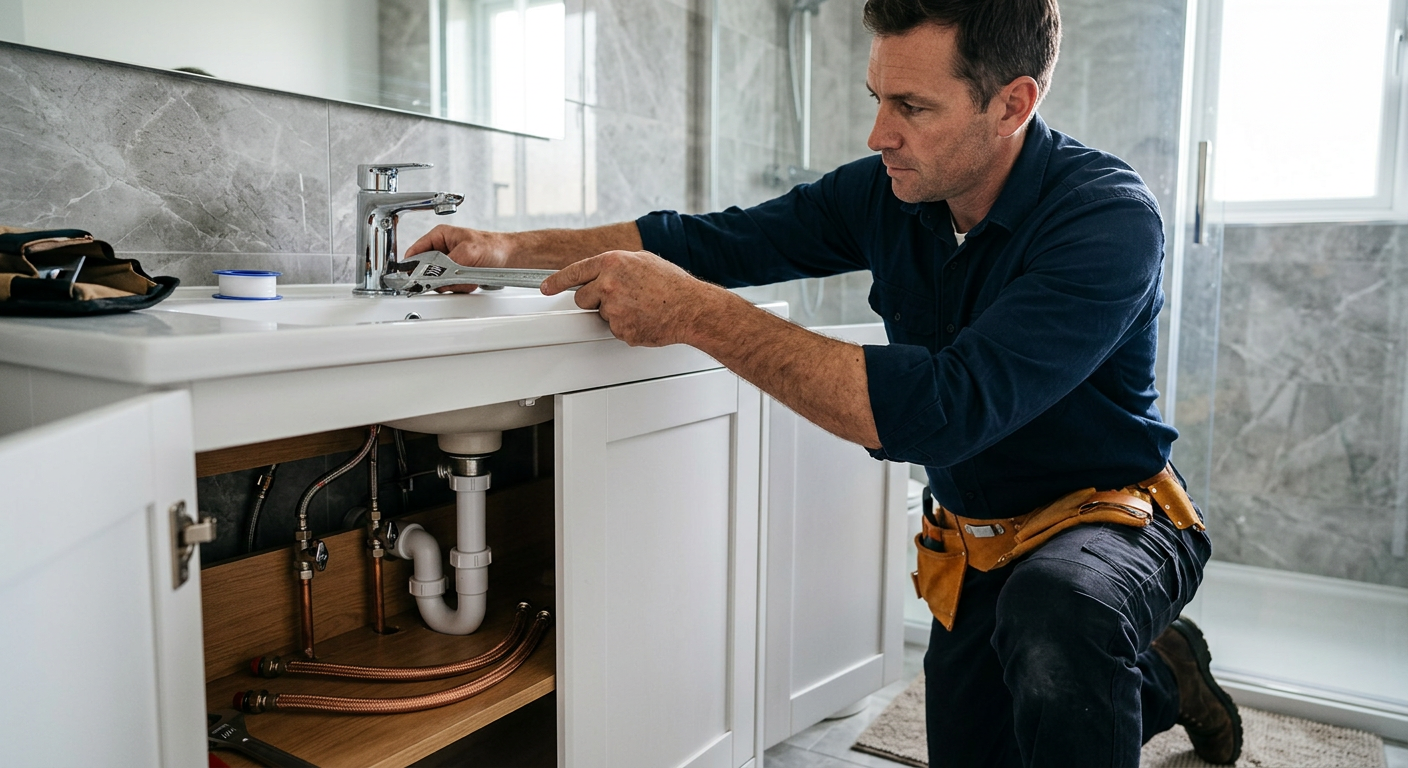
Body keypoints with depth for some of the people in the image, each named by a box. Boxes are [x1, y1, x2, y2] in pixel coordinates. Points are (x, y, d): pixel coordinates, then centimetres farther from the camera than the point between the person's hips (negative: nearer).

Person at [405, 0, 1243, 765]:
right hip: (977, 544, 6)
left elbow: (946, 410, -40)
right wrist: (514, 247, -9)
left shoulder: (1108, 219, -28)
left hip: (1113, 519, -6)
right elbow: (722, 239, -2)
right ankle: (1150, 676, 37)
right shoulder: (885, 193, -8)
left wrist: (695, 311, -39)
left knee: (1050, 606, -39)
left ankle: (1158, 676, -4)